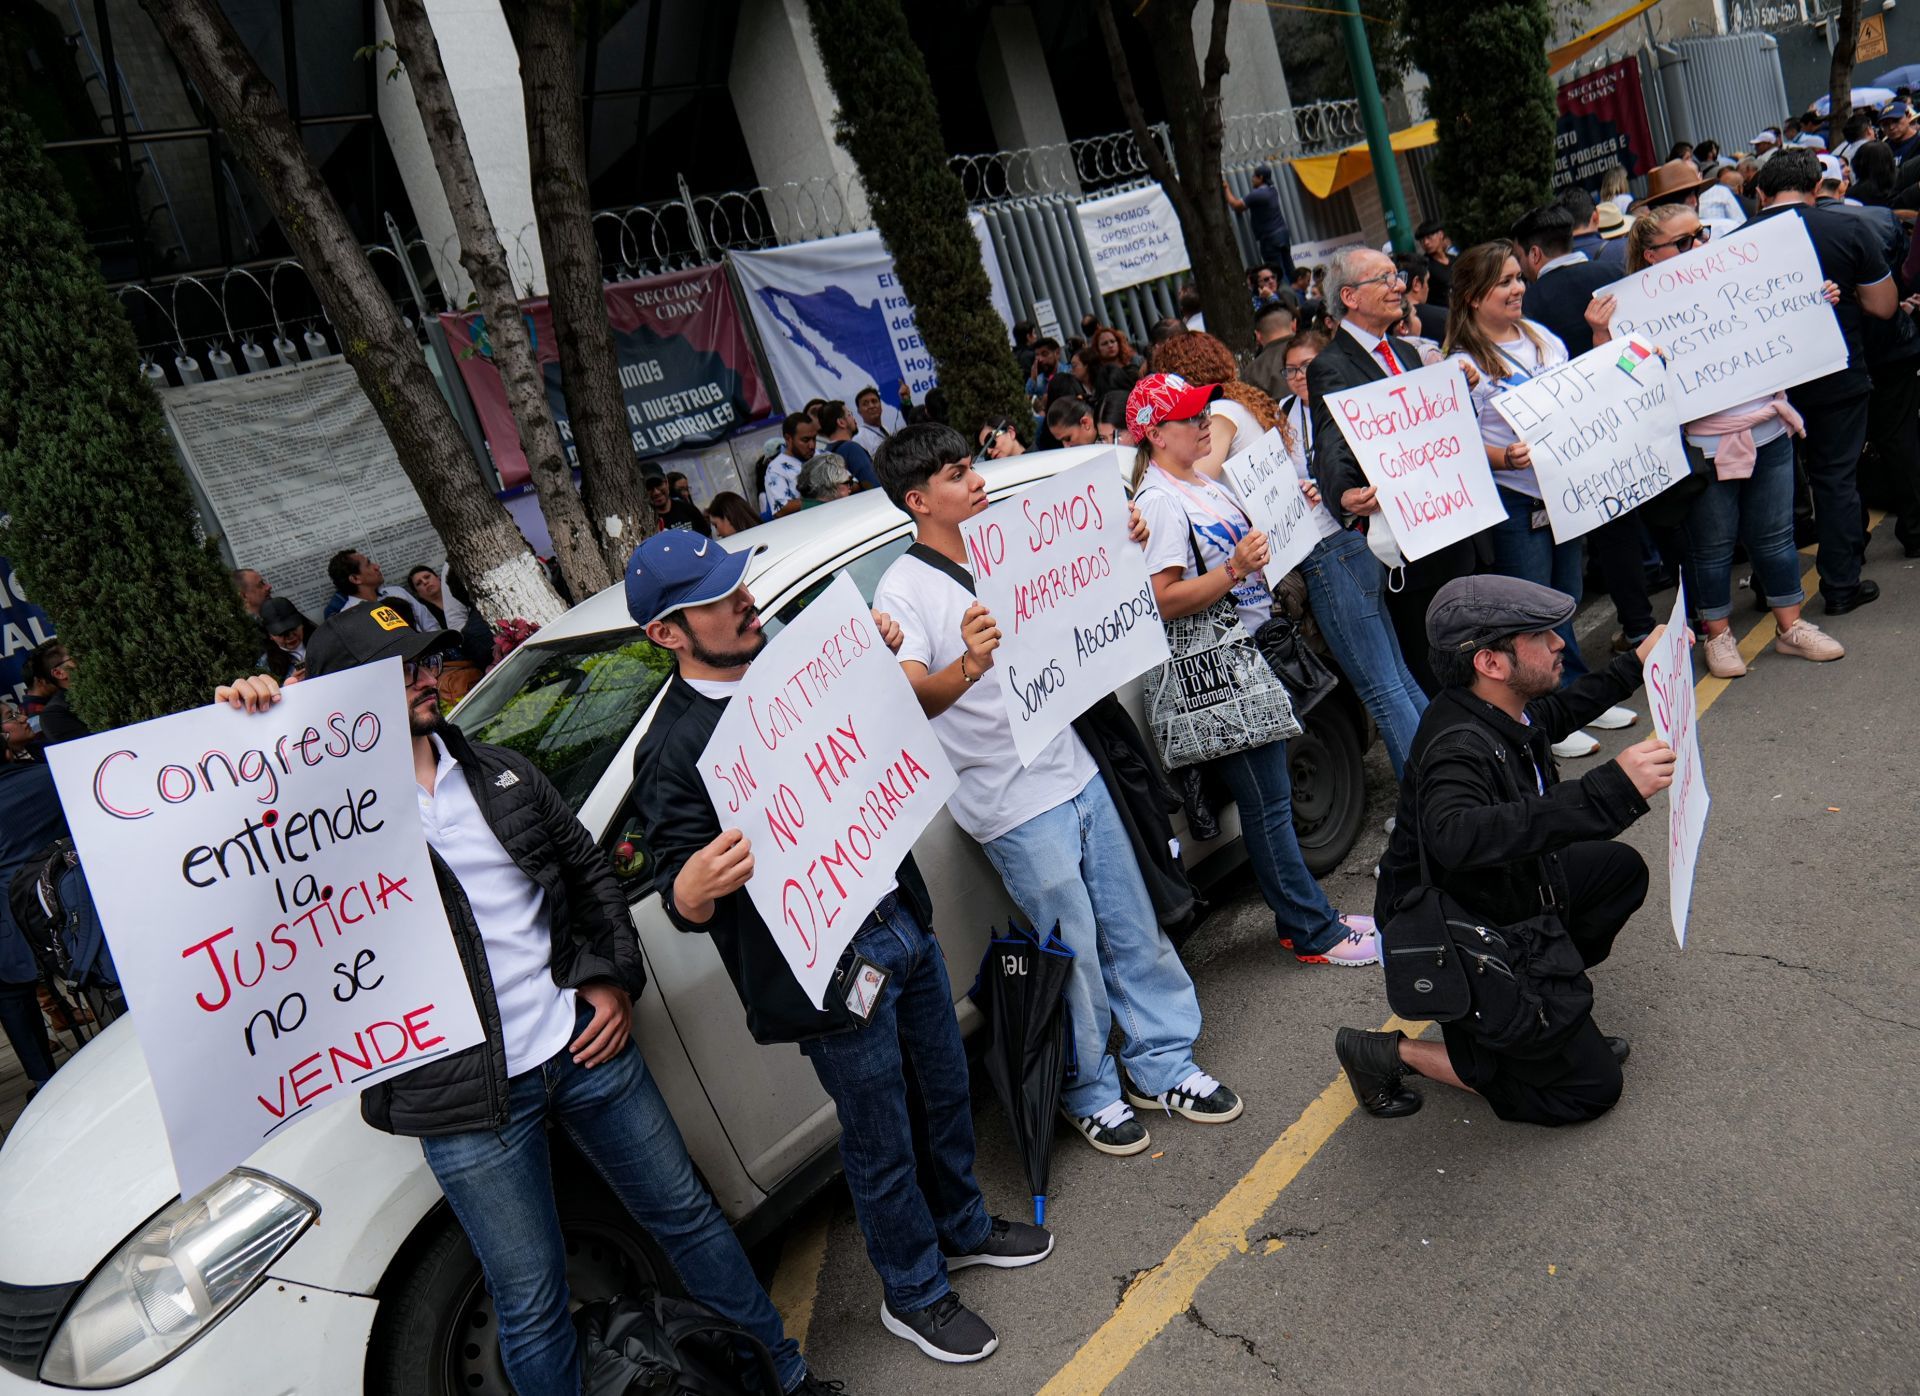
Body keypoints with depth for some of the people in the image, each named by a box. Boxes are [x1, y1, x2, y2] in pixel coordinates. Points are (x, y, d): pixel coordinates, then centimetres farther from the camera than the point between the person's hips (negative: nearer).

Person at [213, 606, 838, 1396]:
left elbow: (590, 873, 14)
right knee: (532, 1311, 6)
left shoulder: (503, 773, 8)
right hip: (468, 1099, -5)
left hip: (585, 1043, 5)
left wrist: (614, 978, 2)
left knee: (685, 1216, 20)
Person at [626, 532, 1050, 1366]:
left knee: (946, 1089, 23)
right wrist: (693, 888, -43)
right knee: (881, 1143, 9)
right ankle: (913, 1296, 34)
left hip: (902, 918, 8)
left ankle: (963, 1228, 49)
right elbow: (677, 894, -19)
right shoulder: (674, 748, -18)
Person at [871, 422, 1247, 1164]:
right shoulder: (903, 589, -12)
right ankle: (1091, 1095, 24)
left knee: (1133, 928, 13)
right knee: (1075, 954, 3)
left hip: (1075, 773, 7)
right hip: (1014, 805, -6)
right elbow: (913, 700, -27)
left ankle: (1162, 1064, 30)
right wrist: (968, 665, -48)